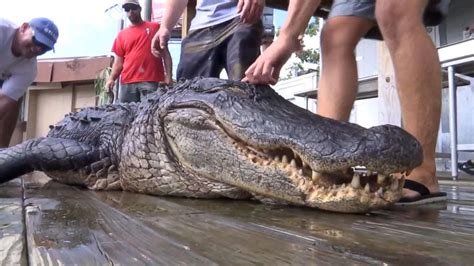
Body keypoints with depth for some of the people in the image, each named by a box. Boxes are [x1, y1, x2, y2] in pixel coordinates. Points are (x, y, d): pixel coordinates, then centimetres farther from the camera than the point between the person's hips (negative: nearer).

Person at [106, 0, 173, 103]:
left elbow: (165, 53, 8)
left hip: (151, 81, -3)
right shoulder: (121, 35, 16)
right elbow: (118, 61, 15)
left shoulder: (155, 27, 11)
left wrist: (168, 76, -4)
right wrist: (111, 78, -3)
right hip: (127, 82, 3)